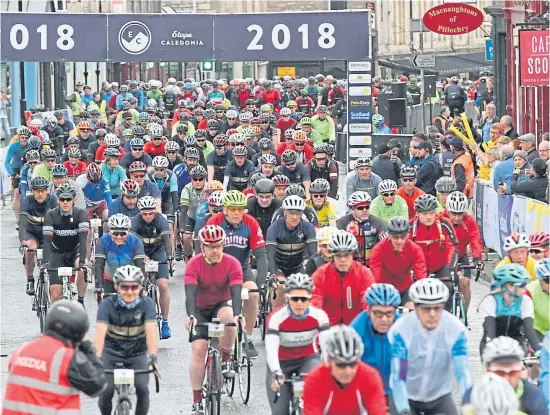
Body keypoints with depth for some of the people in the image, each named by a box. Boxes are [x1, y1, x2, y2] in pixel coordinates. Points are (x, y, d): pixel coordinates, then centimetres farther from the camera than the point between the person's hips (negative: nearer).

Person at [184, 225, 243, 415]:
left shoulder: (232, 263, -20)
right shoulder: (194, 264, -21)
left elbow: (236, 292, -30)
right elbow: (190, 292, -32)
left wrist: (237, 315, -47)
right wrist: (190, 316, -49)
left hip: (222, 305, 0)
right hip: (201, 309, 0)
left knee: (227, 318, -36)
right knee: (198, 349, -15)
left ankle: (226, 360, -11)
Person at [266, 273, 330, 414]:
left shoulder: (319, 316, -20)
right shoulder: (276, 317, -25)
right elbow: (271, 350, -32)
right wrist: (276, 373, -50)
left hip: (308, 360, 1)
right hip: (281, 363, -1)